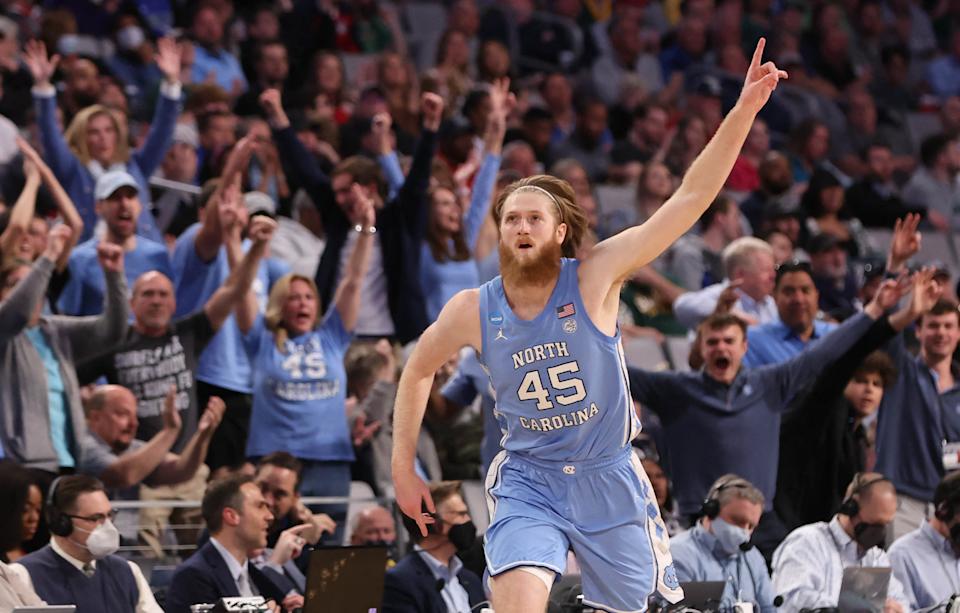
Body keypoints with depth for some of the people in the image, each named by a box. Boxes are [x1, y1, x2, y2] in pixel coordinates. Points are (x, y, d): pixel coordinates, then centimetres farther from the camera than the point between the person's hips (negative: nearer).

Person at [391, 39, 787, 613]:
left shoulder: (593, 279, -14)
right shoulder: (472, 311, -9)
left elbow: (690, 199, -20)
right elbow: (418, 372, 12)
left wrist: (744, 109, -29)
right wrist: (404, 468, 11)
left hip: (608, 476, 0)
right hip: (528, 479, 0)